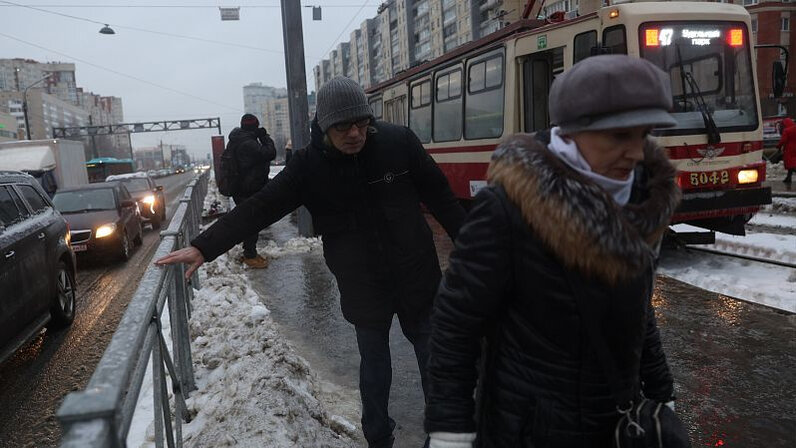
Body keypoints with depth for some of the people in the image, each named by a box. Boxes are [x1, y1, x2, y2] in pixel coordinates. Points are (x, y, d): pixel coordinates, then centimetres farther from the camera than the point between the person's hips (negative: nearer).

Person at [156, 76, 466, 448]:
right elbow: (260, 207, -14)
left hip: (417, 277, 0)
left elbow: (440, 197, -1)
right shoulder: (309, 164, -10)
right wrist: (203, 247, -23)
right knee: (373, 362, 15)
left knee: (433, 357, 14)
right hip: (363, 287, 0)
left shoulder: (399, 142, -11)